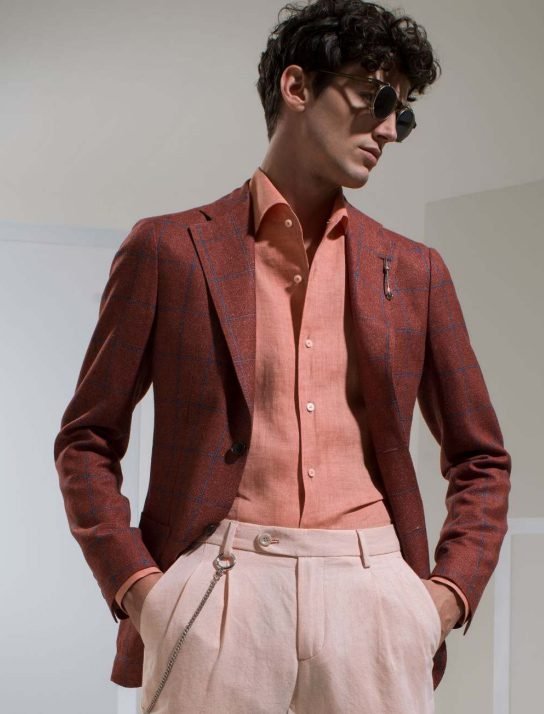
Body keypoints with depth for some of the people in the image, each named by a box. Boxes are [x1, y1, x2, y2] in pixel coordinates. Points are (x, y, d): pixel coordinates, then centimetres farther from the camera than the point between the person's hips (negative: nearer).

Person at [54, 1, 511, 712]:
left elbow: (481, 460, 19)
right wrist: (133, 583, -4)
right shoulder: (170, 249, 5)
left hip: (374, 593, 2)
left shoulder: (414, 271, 13)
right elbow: (87, 440, 7)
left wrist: (451, 589, 5)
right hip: (220, 590, -2)